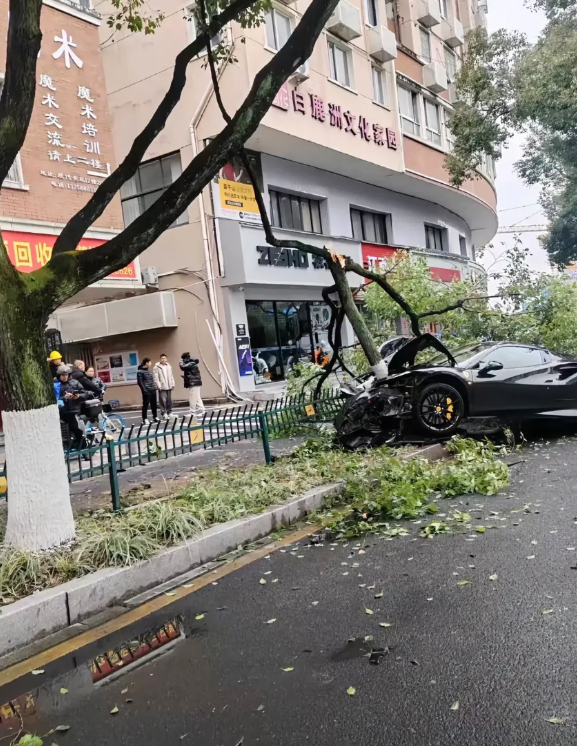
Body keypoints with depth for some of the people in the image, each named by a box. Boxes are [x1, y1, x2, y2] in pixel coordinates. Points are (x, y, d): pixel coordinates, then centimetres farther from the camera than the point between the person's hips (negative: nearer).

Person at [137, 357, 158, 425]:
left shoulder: (149, 370, 13)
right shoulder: (140, 371, -10)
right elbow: (139, 382, -13)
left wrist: (155, 386, 11)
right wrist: (144, 390, -18)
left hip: (153, 390, 7)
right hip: (146, 391, -7)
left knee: (154, 404, 13)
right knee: (146, 404, -2)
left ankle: (155, 417, 23)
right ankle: (145, 419, 4)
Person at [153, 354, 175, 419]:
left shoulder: (169, 366, 12)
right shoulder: (156, 367, -5)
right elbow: (156, 378, -10)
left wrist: (172, 384, 8)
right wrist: (159, 386, -15)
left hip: (169, 386, 5)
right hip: (162, 387, -5)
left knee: (169, 400, 8)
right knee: (163, 400, -6)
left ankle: (169, 412, 18)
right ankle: (164, 413, 1)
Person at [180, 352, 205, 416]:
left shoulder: (191, 364, -14)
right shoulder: (191, 364, 19)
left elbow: (183, 367, -27)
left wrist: (181, 362, -7)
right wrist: (185, 377, 14)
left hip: (193, 383, -11)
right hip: (194, 383, 11)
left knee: (192, 398, -7)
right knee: (197, 398, 12)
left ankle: (193, 412, -4)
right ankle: (201, 409, 14)